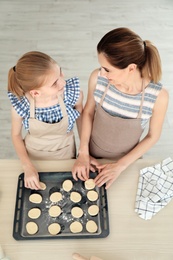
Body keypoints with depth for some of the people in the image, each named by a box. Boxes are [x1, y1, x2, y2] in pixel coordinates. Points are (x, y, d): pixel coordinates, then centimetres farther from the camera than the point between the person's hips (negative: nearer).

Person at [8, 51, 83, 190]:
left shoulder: (73, 92, -29)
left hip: (65, 154, 1)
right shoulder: (21, 104, -30)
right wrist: (28, 166, -18)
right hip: (34, 156, 0)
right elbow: (16, 135, -10)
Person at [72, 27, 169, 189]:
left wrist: (120, 165, -16)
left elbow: (153, 136, -14)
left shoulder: (158, 96, -30)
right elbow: (88, 112, -8)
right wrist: (83, 153, -12)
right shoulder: (97, 78, -26)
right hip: (92, 155, 2)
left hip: (126, 161, -1)